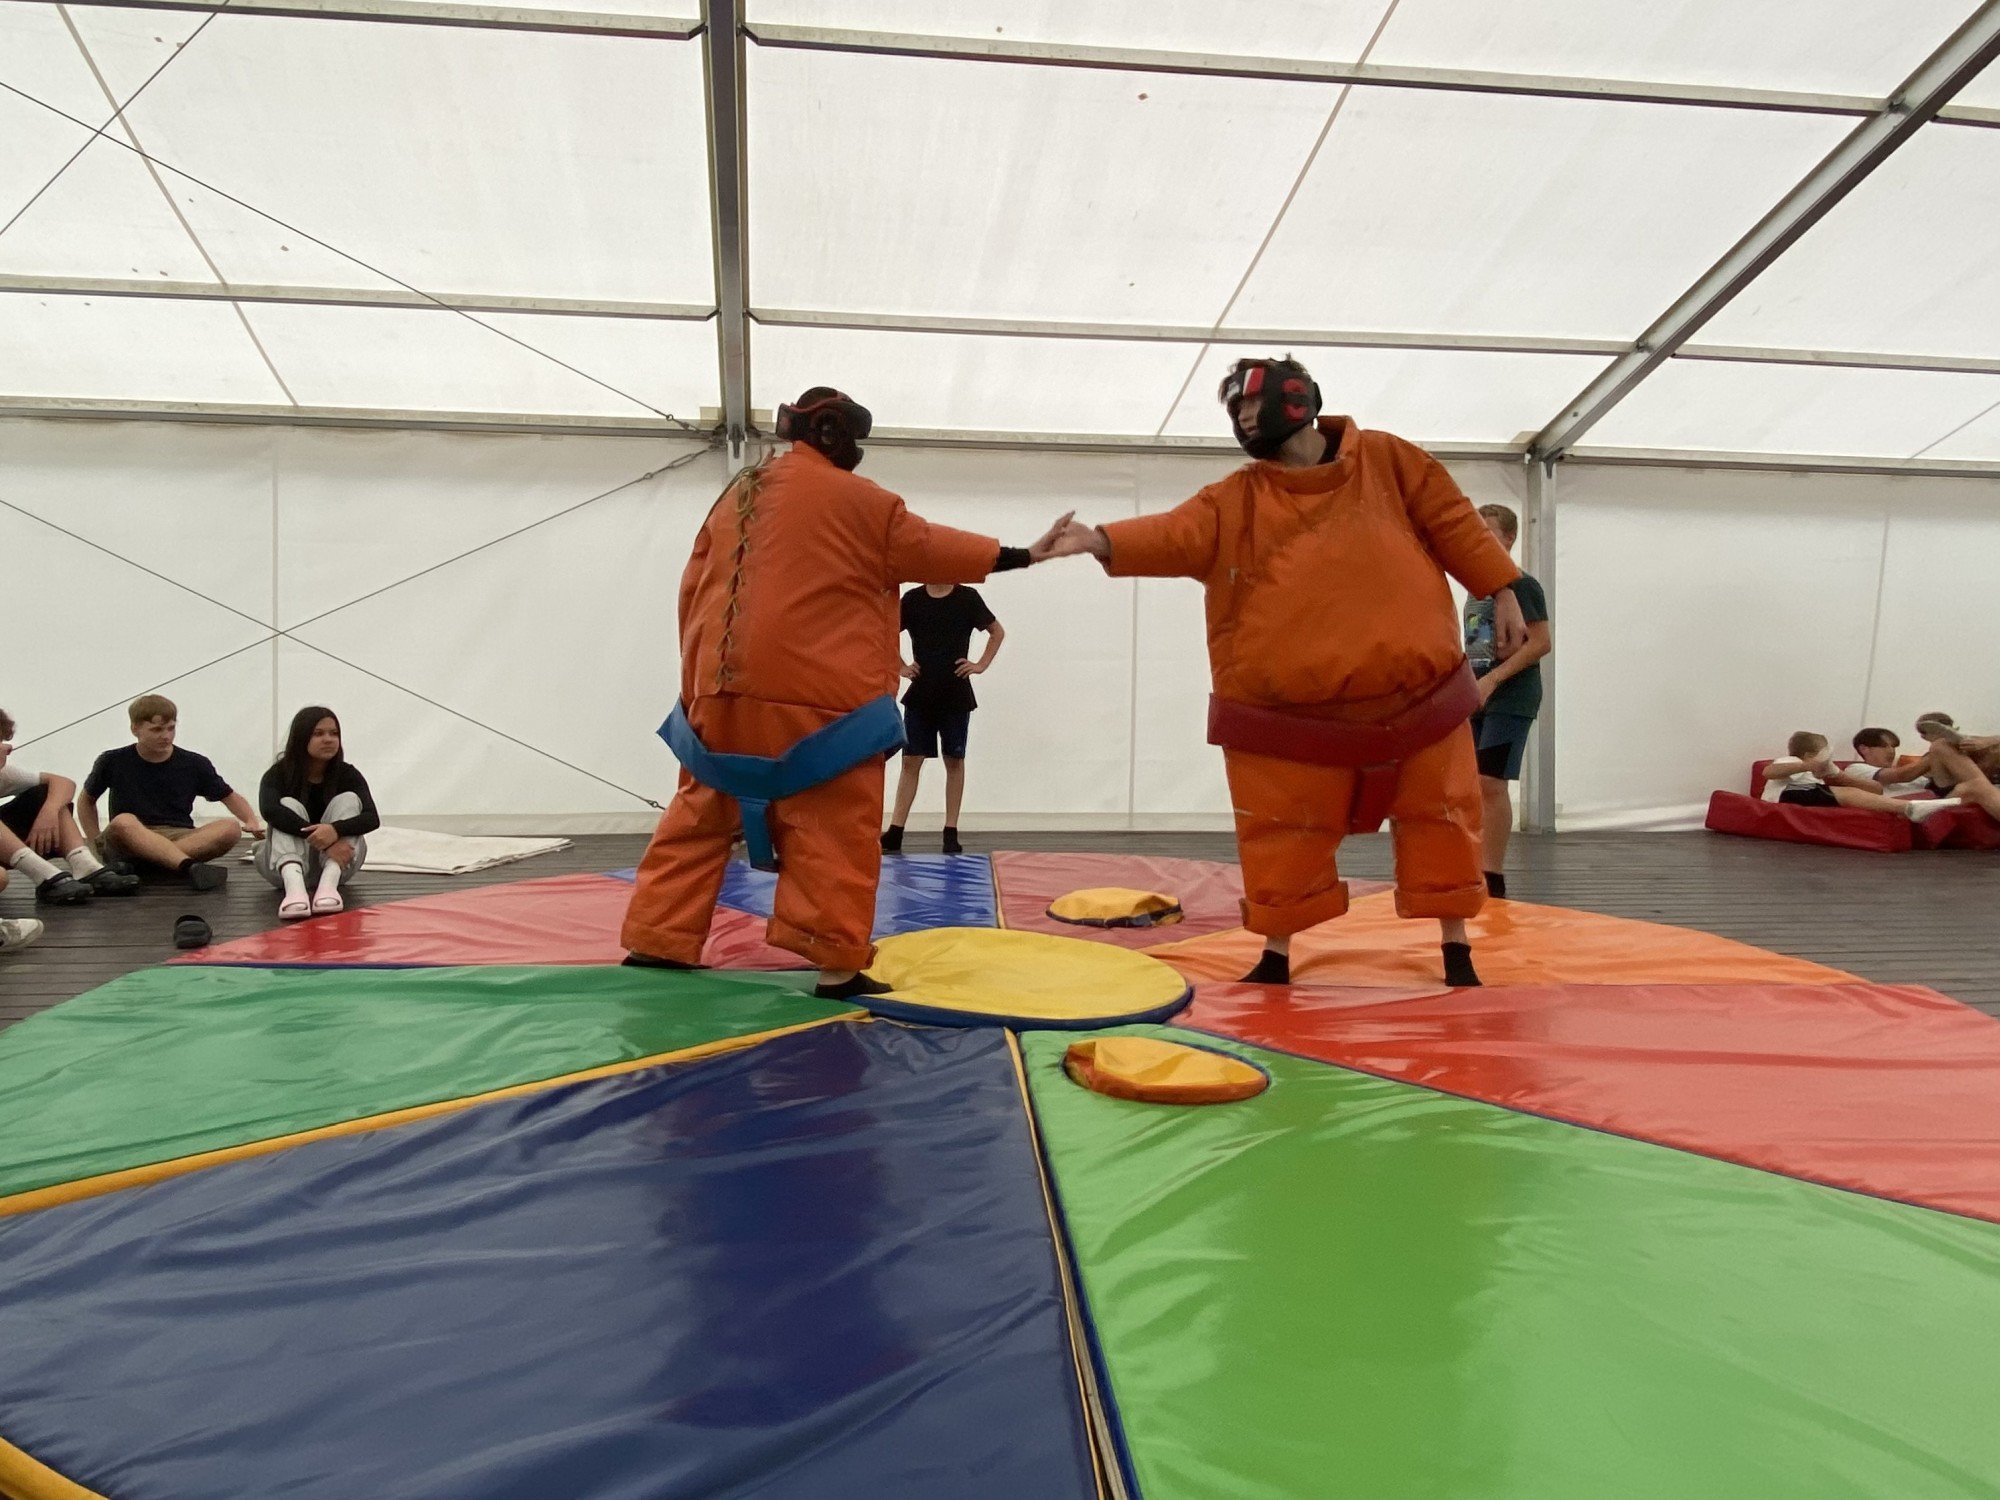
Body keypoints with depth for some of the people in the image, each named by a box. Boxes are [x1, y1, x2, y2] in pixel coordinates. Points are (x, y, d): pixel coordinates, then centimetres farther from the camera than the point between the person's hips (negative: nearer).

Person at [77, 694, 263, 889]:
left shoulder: (195, 765, 8)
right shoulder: (113, 762, 8)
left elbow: (230, 796, 16)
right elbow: (87, 800, 22)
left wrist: (252, 822, -5)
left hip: (180, 836, 1)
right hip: (129, 841, -1)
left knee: (231, 827, -28)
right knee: (123, 822, -37)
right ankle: (190, 867, -56)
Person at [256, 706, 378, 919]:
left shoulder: (347, 774, -7)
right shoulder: (279, 774, -10)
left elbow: (372, 818, -23)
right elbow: (270, 810, -32)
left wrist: (335, 830, -45)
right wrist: (323, 840, -42)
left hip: (336, 864, 1)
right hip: (285, 864, -1)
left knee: (348, 799, -20)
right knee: (289, 805, -26)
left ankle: (328, 884, -45)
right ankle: (294, 887, -55)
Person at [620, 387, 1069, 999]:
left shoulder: (738, 495, 15)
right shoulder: (856, 499, -3)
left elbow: (694, 591, 16)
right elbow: (929, 549, 1)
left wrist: (702, 679, 21)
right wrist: (1020, 555, 9)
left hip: (726, 692, 7)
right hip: (817, 698, -7)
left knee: (699, 819, 16)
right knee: (837, 829, 0)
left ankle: (656, 942, 20)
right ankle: (838, 965, -1)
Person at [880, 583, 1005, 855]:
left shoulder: (967, 598, -2)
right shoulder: (913, 598, 1)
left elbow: (997, 631, 9)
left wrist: (981, 664, -1)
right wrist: (901, 666, 5)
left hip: (956, 696, -1)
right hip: (920, 694, 1)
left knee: (954, 762, 6)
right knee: (911, 761, 1)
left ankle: (951, 833, 13)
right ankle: (895, 833, 3)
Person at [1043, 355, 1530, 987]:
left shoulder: (1383, 458, 4)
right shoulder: (1236, 498, 2)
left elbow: (1451, 522, 9)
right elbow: (1177, 535, -14)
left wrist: (1500, 591, 6)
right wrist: (1105, 541, -31)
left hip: (1415, 685, 1)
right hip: (1292, 706, 0)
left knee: (1437, 814, 9)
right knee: (1285, 830, 3)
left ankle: (1456, 956, 25)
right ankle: (1276, 956, 21)